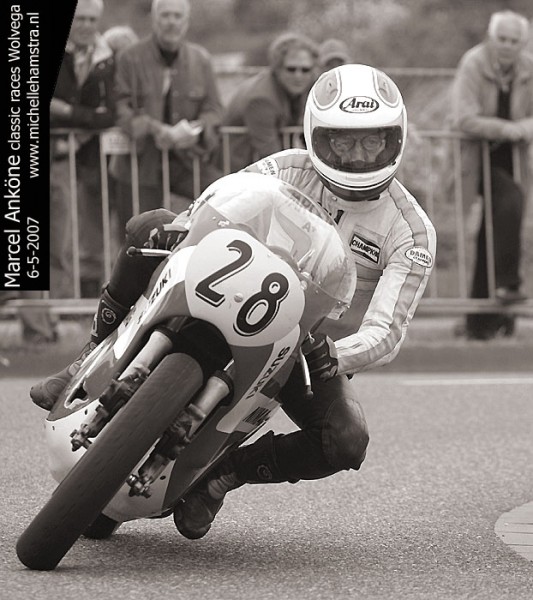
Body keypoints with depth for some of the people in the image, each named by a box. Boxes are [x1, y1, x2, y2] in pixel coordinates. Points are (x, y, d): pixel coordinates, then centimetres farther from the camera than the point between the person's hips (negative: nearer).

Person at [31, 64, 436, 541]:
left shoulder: (413, 233, -15)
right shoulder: (287, 170, -8)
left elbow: (386, 334, -23)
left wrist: (331, 357, -43)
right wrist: (180, 231, -39)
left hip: (315, 349, -1)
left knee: (347, 445, -33)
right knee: (150, 226, -22)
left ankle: (222, 474, -8)